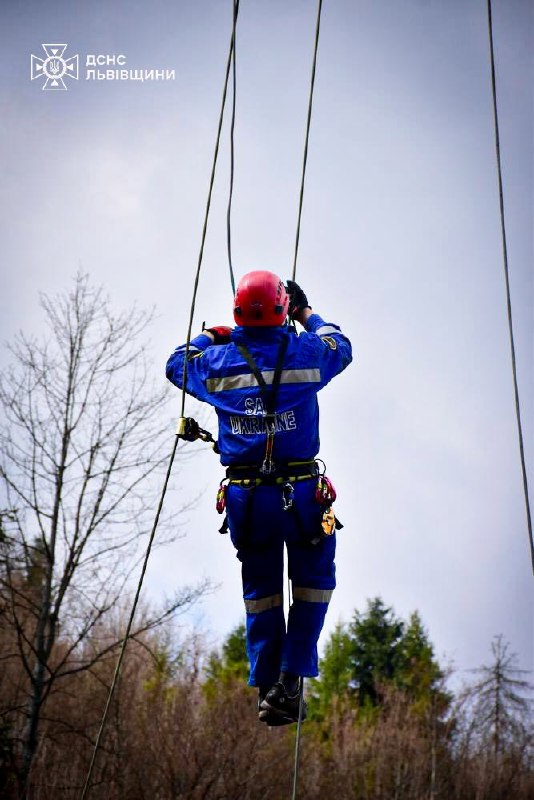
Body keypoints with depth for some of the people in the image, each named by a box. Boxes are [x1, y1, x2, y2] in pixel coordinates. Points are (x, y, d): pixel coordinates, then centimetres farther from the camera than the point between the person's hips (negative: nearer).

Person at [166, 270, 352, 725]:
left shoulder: (218, 361, 1)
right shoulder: (304, 352, -3)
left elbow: (177, 364, 23)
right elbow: (342, 348, 20)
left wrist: (210, 336, 33)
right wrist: (308, 316, 33)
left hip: (243, 498, 2)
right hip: (301, 494, -2)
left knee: (260, 589, 17)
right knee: (314, 580, 16)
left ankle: (267, 688, 16)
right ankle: (292, 678, 6)